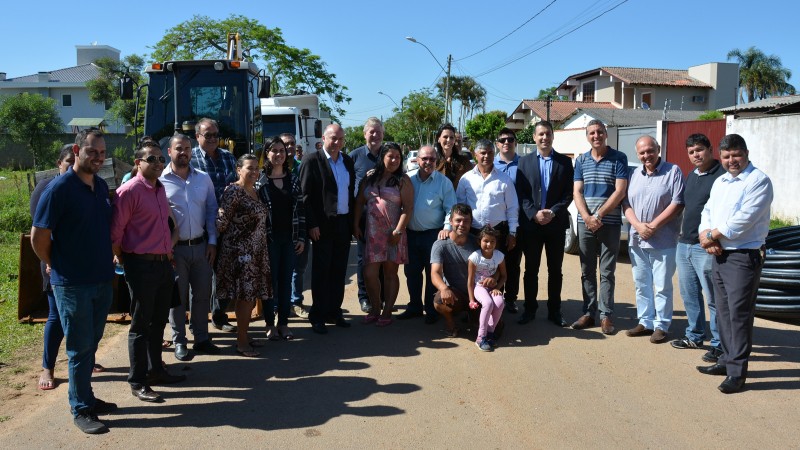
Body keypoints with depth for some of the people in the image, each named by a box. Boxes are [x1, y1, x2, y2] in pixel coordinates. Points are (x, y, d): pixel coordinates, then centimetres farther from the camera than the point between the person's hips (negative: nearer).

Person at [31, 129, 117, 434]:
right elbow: (38, 237, -11)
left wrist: (108, 261, 12)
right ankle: (80, 409, 15)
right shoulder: (59, 188, -14)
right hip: (72, 284, -6)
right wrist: (57, 267, -1)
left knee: (91, 343, 17)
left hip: (103, 280, 6)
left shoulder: (102, 186, 7)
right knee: (80, 347, 3)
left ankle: (85, 396, 31)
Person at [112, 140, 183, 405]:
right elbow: (115, 232, -15)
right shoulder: (129, 191, -14)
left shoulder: (160, 189, 11)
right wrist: (124, 260, -6)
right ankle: (137, 382, 12)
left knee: (159, 321, 18)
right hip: (141, 266, -8)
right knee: (140, 325, 1)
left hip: (164, 263, 8)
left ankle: (155, 370, 33)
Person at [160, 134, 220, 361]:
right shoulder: (160, 180, -5)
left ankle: (201, 338, 24)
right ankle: (179, 341, 20)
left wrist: (212, 242, 2)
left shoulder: (203, 178, 6)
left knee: (202, 294, 10)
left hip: (201, 246, 3)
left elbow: (212, 210, 8)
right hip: (175, 248, -3)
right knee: (178, 296, 7)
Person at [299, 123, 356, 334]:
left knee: (339, 271, 11)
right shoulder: (312, 160, -6)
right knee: (321, 272, 3)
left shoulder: (347, 161, 11)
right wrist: (312, 224, -15)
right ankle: (318, 316, 13)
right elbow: (305, 195, -10)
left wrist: (352, 220, 8)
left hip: (344, 224, 5)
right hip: (323, 225, -5)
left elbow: (351, 191, 14)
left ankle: (334, 311, 23)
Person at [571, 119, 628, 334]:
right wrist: (587, 217, -12)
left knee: (607, 272, 3)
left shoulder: (619, 158, -1)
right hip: (585, 223, 3)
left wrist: (599, 215, -14)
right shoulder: (581, 160, 9)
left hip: (610, 223, -3)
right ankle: (588, 313, 16)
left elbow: (620, 191, -8)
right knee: (587, 271, 8)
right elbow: (577, 192, 3)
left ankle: (606, 315, 10)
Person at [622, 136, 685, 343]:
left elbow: (677, 203, -11)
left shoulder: (673, 171, -4)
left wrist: (653, 225, -14)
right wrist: (639, 226, -9)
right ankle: (645, 322, 23)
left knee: (662, 286, 1)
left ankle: (661, 326, 11)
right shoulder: (634, 175, 12)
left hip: (663, 241, -5)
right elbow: (626, 204, 7)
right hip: (637, 241, 5)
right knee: (641, 285, 12)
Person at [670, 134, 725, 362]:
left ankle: (719, 344, 6)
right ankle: (694, 336, 28)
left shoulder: (721, 175, -10)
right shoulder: (691, 176, 16)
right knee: (689, 294, 15)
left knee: (713, 297, -3)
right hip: (684, 244, 9)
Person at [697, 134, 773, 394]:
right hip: (719, 255, 8)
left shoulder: (758, 181, -9)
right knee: (723, 312, 14)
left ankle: (737, 371, -1)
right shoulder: (720, 182, 17)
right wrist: (706, 235, -7)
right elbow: (707, 212, 13)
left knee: (739, 313, -6)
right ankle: (727, 360, 26)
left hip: (744, 257, -8)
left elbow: (744, 219, -19)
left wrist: (712, 235, -11)